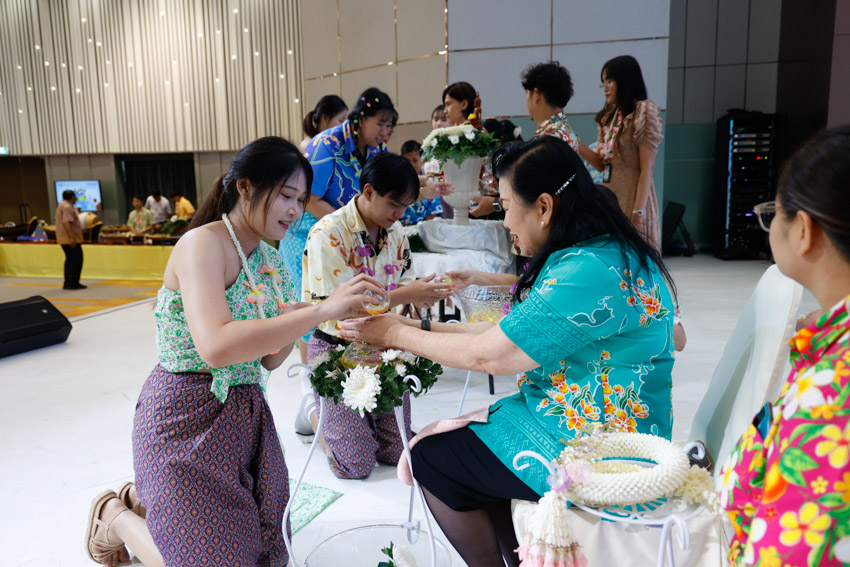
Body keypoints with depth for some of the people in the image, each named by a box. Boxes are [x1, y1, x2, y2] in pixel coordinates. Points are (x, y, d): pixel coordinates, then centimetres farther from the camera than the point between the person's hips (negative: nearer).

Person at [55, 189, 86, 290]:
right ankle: (73, 283, -9)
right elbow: (66, 223, -25)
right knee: (77, 259, -8)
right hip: (70, 239, -11)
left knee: (70, 259, 14)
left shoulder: (62, 205, 19)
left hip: (64, 239, 11)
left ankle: (67, 283, 16)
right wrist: (72, 238, -30)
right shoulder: (67, 207, -15)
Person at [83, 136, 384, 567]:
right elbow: (215, 346, -36)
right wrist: (321, 311, -38)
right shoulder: (203, 244, -19)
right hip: (187, 418, -8)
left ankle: (150, 498, 32)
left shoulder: (269, 260, 6)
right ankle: (116, 517, 23)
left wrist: (298, 322, -13)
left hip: (244, 413, 8)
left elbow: (267, 360, 8)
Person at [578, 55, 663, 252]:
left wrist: (638, 213, -17)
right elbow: (601, 163, 12)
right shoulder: (610, 116, 15)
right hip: (609, 197, 7)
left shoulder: (644, 112, -6)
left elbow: (647, 167, -12)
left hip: (632, 196, -7)